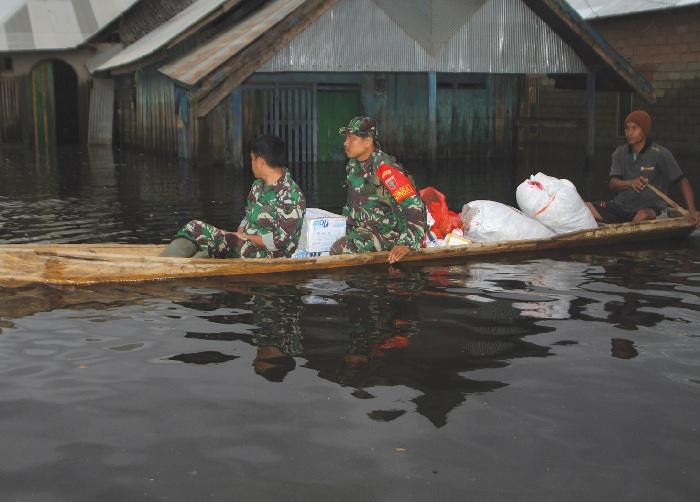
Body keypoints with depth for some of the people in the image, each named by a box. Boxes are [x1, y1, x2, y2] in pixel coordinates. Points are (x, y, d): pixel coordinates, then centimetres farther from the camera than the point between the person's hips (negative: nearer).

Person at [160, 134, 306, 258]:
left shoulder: (291, 196, -17)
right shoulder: (258, 186, 13)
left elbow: (279, 240, -21)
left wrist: (245, 237, -13)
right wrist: (239, 234, 0)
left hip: (267, 256, -9)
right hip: (242, 246, 9)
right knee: (195, 228, -2)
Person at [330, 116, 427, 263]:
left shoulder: (385, 167, -20)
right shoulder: (354, 165, 8)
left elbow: (414, 206, -25)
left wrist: (407, 244, -31)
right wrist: (345, 231, 17)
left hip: (387, 233, -9)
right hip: (361, 229, 9)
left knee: (339, 249, -28)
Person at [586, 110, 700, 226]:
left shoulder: (660, 154, -8)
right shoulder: (620, 153, 5)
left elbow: (682, 181, -5)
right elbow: (613, 184, -5)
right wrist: (630, 183, -28)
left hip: (649, 208, -4)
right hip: (620, 206, 5)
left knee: (643, 215, -40)